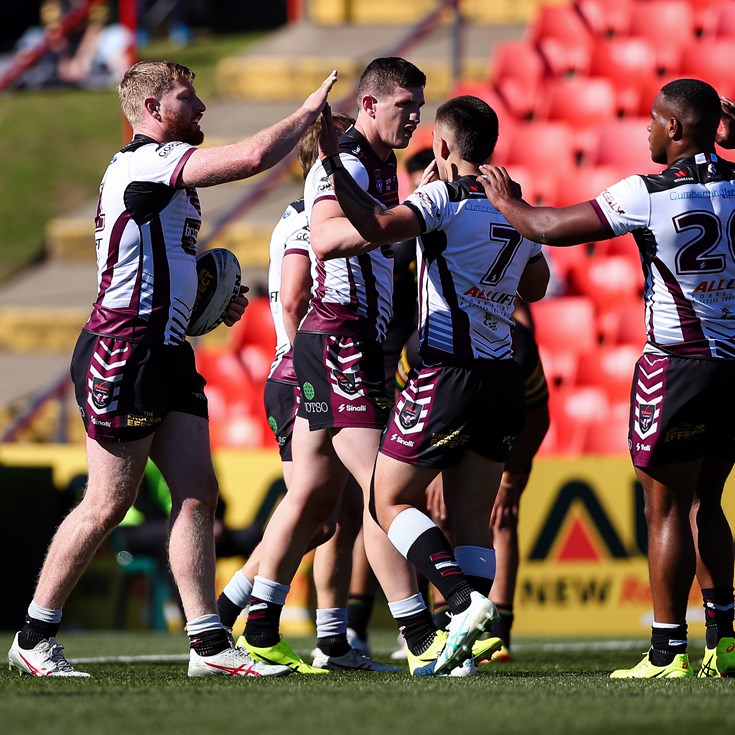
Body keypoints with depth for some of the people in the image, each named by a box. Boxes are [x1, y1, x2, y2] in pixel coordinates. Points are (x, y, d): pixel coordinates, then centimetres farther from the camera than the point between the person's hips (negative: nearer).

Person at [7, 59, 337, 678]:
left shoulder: (167, 174, 20)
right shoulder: (145, 162, -12)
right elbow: (253, 157, -22)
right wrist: (310, 111, -8)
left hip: (167, 353, 10)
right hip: (122, 354, -10)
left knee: (197, 494, 1)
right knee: (109, 505, -5)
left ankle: (209, 645, -2)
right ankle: (34, 638, 5)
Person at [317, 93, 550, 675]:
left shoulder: (445, 199, -9)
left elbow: (377, 227, -27)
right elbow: (536, 285, 30)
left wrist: (332, 160, -22)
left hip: (448, 374, -7)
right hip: (504, 378, 7)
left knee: (390, 500, 3)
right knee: (471, 521, 8)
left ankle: (464, 599, -16)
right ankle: (465, 646, -1)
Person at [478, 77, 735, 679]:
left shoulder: (649, 194, -12)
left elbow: (551, 229, -7)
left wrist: (505, 201, 11)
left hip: (678, 365, -6)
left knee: (667, 510, 0)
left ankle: (669, 652, 0)